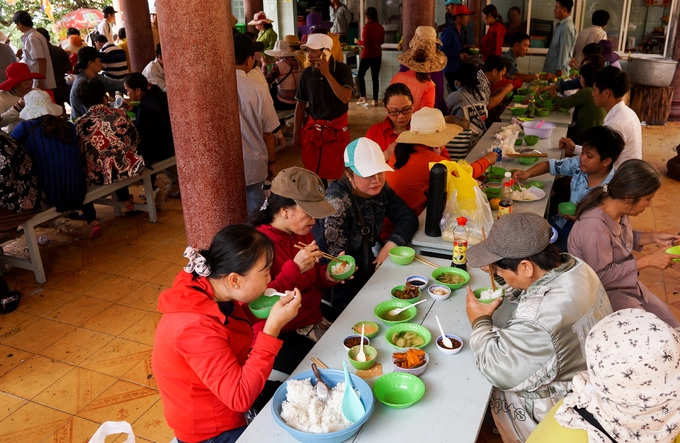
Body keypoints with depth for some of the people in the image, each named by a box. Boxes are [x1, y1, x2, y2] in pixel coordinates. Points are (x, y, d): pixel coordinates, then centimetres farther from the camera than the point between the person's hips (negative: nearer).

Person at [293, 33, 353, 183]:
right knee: (313, 172, 10)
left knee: (336, 173, 6)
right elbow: (300, 104, 5)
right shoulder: (307, 73, -3)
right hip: (312, 128, 3)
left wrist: (327, 73, -26)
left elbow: (346, 98, -25)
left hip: (336, 128, -3)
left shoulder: (342, 69, -11)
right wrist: (296, 133, 5)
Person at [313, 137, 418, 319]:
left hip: (368, 263, 7)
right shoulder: (337, 201, -26)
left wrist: (390, 246, -18)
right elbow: (340, 260, -24)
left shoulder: (380, 189, -5)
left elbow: (408, 217, 0)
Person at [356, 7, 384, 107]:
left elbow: (365, 43, -17)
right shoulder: (380, 27, 3)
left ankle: (363, 97, 2)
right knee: (375, 77, 7)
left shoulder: (367, 27, -15)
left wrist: (359, 42, 1)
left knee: (360, 75, 10)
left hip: (367, 55, -5)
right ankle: (375, 100, 6)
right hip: (377, 55, 5)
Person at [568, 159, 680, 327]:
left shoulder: (620, 210, -8)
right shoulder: (594, 226, -34)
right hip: (604, 292, -8)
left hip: (628, 284, 8)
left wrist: (653, 237, -3)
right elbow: (601, 275, -28)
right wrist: (647, 260, -23)